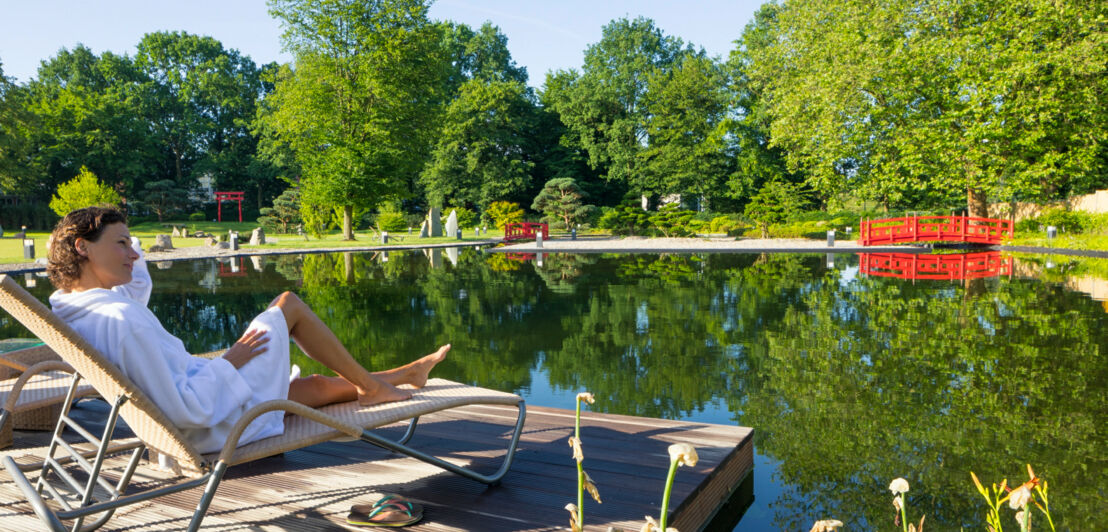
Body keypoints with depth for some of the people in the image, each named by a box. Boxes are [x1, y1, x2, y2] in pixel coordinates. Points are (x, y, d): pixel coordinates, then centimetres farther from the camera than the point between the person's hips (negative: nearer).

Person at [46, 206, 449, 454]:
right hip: (228, 419, -9)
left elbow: (139, 283, 20)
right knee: (288, 303, 3)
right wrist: (229, 362, -18)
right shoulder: (120, 320, -32)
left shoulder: (72, 310, -1)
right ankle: (372, 386, 16)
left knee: (320, 384, 22)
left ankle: (408, 373, 43)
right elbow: (185, 410, -34)